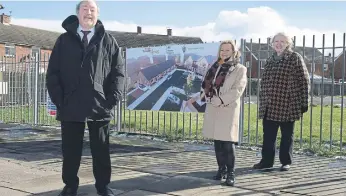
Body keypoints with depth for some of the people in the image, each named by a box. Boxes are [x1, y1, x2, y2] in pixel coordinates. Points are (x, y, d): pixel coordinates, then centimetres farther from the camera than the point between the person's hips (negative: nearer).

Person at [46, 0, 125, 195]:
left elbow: (118, 71, 4)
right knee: (71, 149, 9)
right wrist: (58, 98, -6)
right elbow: (53, 72, 6)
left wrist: (113, 98, -7)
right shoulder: (64, 40, 9)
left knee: (101, 149, 9)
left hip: (100, 106, 0)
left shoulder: (109, 41, 9)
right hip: (70, 106, 1)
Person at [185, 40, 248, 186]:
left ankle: (230, 173, 0)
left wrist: (220, 100, -17)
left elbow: (237, 90, -11)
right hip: (213, 110, 5)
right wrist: (196, 98, 8)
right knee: (217, 141, 8)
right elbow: (207, 87, 19)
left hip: (229, 110, -5)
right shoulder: (215, 68, 16)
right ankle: (222, 169, 20)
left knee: (228, 142, -10)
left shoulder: (240, 69, 1)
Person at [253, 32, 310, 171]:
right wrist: (262, 101, 15)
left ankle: (286, 162, 19)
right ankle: (266, 161, 16)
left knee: (287, 135, 7)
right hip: (270, 106, 5)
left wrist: (304, 102, -9)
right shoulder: (270, 60, 14)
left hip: (288, 105, -5)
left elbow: (304, 80, -5)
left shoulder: (295, 58, -2)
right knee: (268, 135, 7)